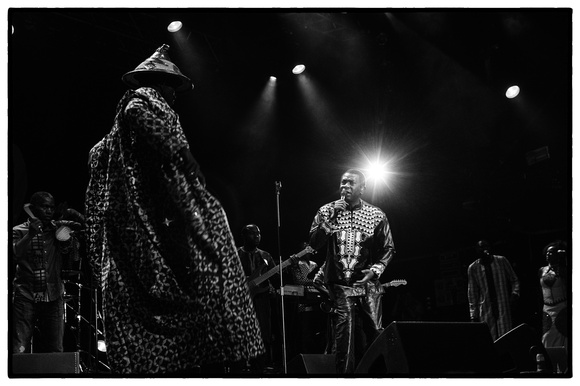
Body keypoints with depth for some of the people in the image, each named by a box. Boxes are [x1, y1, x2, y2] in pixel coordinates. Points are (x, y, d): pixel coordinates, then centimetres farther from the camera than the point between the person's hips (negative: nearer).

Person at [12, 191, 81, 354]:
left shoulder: (59, 230, 11)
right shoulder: (19, 231, 4)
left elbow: (73, 261, 8)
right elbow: (14, 254, -13)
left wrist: (70, 241, -8)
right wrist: (30, 235, -20)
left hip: (53, 297, 3)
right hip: (25, 296, -3)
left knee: (54, 350, 3)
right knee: (19, 350, -9)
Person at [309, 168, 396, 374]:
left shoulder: (376, 215, 5)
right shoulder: (327, 211, 6)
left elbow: (388, 249, 9)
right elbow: (314, 244, -2)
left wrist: (375, 270, -6)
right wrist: (330, 219, -13)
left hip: (367, 283, 1)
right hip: (339, 284, 0)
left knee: (375, 331, -4)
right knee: (344, 333, -12)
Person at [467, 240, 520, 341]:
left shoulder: (502, 261, 3)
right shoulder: (473, 268, 3)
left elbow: (514, 280, 13)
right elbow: (472, 293, 7)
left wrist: (515, 293, -5)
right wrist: (473, 315, 5)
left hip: (503, 308, 0)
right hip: (485, 311, 0)